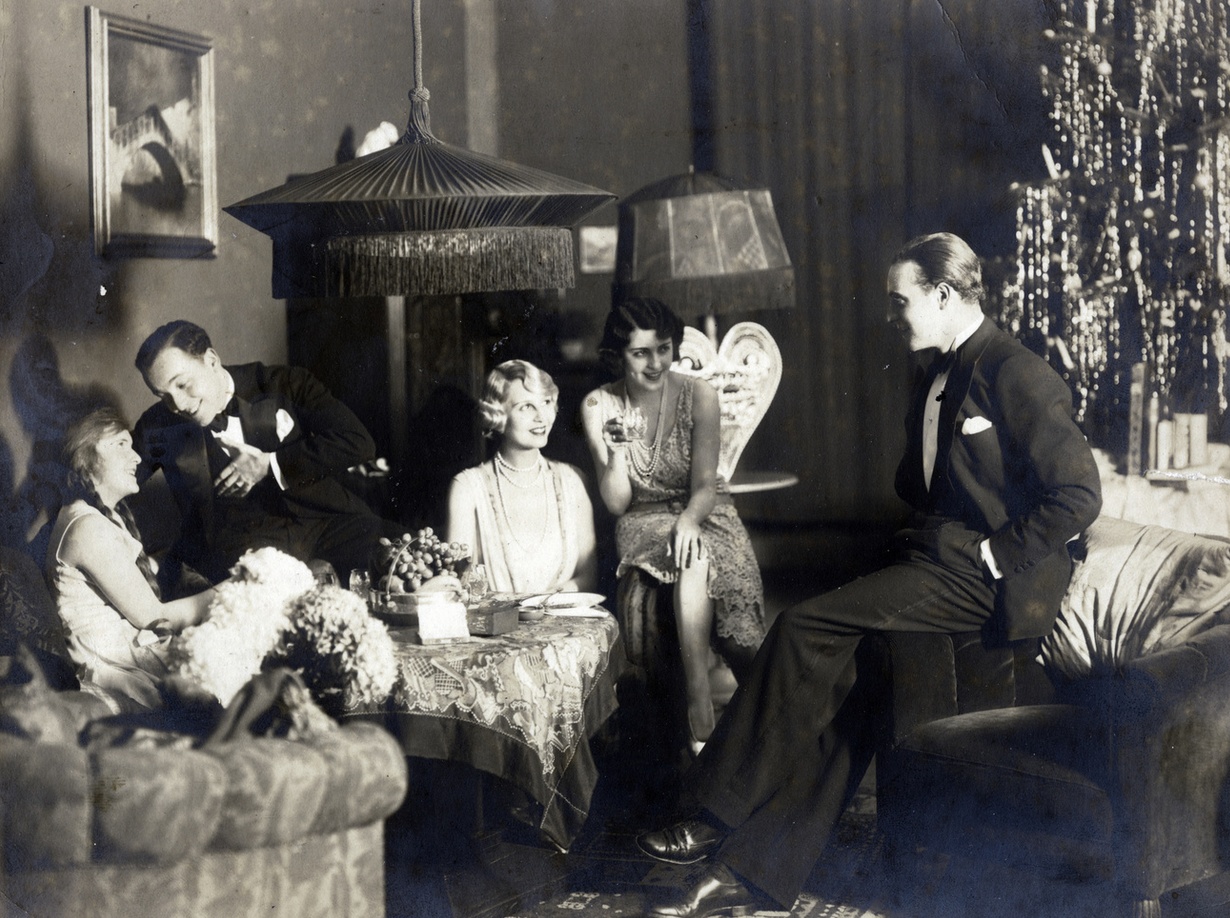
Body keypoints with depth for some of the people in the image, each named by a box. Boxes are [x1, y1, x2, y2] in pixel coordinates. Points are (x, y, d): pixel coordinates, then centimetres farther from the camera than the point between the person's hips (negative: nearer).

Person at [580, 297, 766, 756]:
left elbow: (705, 484, -8)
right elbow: (616, 503, -4)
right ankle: (701, 714, -33)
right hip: (644, 524, -1)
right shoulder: (600, 407, -4)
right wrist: (615, 453, -21)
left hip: (703, 516, 1)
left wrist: (690, 519, -28)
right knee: (694, 561, -32)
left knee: (695, 555, -31)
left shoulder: (699, 396, -5)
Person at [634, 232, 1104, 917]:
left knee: (805, 630, -18)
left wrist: (994, 555, -15)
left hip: (983, 581, -9)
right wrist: (920, 537, 10)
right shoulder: (938, 379, 18)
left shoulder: (1019, 375, -12)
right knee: (842, 683, -10)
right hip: (939, 562, 9)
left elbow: (1079, 495, -17)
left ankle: (717, 817, -11)